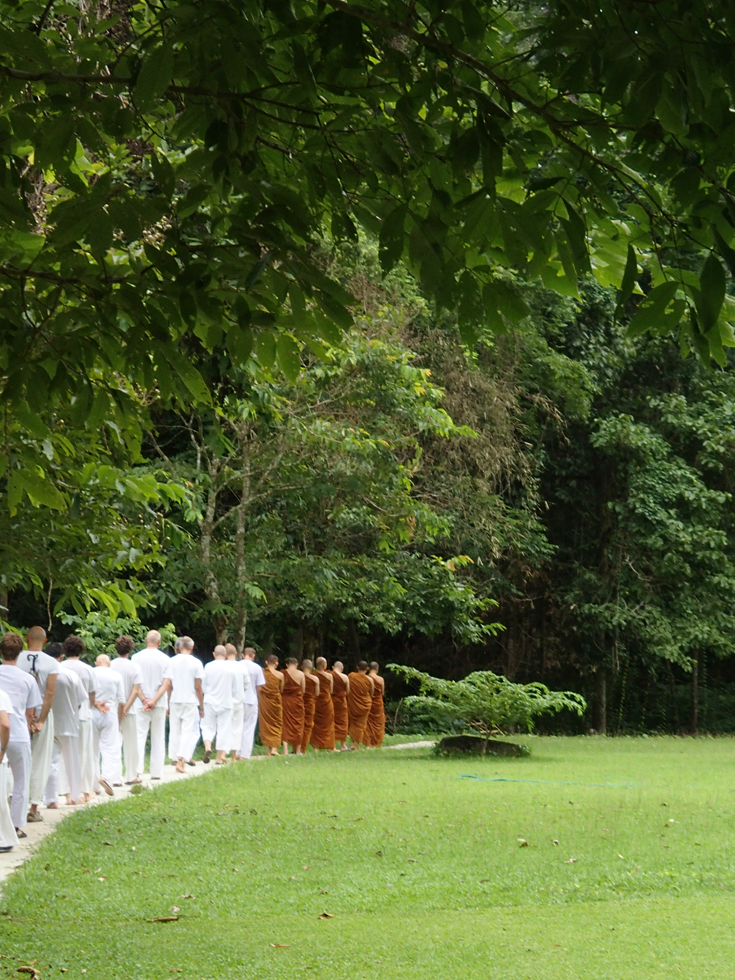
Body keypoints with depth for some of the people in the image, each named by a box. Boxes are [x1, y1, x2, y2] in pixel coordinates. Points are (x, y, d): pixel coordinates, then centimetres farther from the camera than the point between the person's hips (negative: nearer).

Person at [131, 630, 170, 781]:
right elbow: (166, 683, -7)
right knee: (158, 738, 8)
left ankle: (137, 769, -15)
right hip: (160, 704, 1)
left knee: (139, 735, -2)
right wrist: (154, 700, -12)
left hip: (141, 704, -1)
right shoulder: (165, 659, 0)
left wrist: (144, 699, -8)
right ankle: (156, 771, 9)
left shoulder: (137, 657, -1)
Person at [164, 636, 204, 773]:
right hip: (190, 701, -3)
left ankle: (175, 759, 17)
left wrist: (168, 704, 9)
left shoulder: (172, 661, 2)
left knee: (175, 731, 12)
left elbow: (168, 684, 1)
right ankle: (181, 760, -13)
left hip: (174, 701, 3)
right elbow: (198, 687, -5)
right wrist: (202, 706, 2)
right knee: (189, 731, -1)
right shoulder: (196, 663, -4)